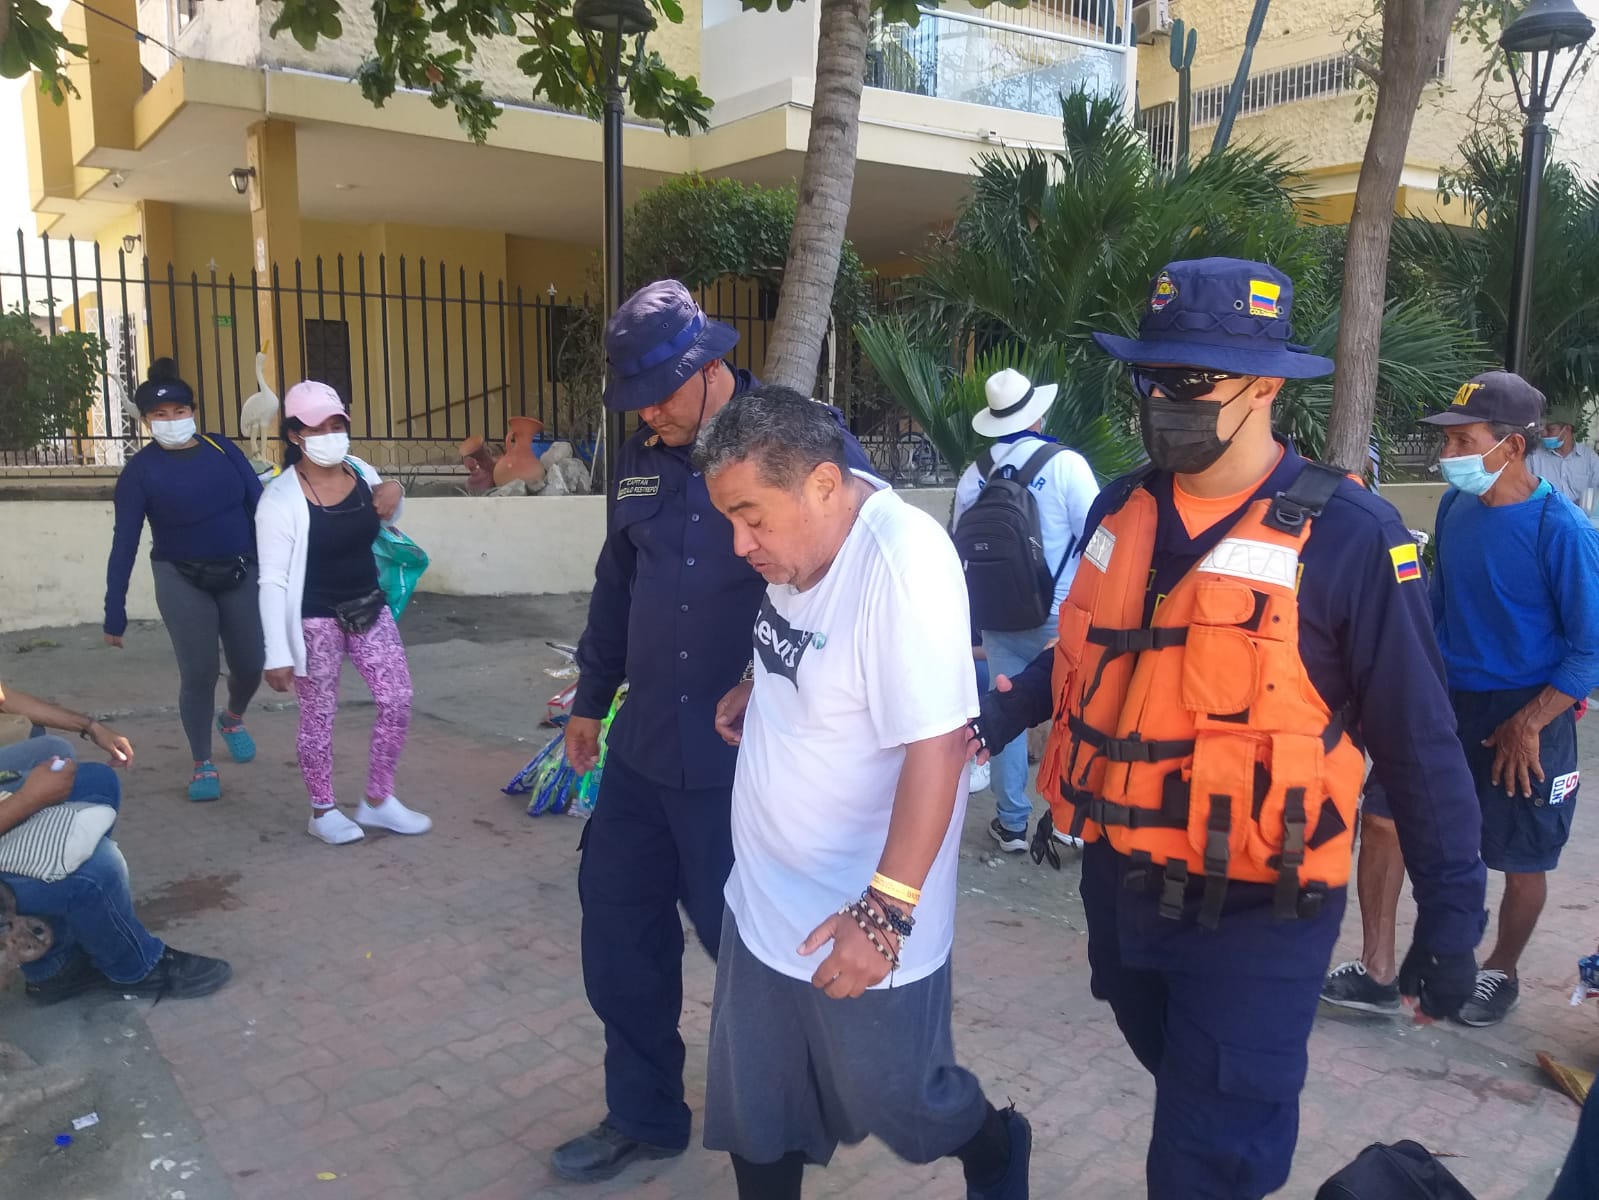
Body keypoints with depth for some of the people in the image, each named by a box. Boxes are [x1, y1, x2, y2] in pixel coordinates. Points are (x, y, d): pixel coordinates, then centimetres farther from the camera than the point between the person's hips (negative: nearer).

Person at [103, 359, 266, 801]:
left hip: (241, 574, 2)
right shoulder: (140, 470, -7)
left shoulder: (221, 448, -1)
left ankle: (232, 718, 40)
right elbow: (124, 543, -7)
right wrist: (115, 614, -9)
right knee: (198, 674, -6)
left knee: (250, 666, 5)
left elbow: (260, 506, 1)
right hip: (182, 581, -2)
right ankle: (203, 765, 15)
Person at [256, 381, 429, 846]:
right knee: (319, 714, 7)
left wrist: (393, 495, -4)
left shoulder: (362, 472, -1)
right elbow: (272, 581, -18)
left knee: (398, 699, 5)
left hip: (368, 607, 6)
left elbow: (384, 524, 20)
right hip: (315, 619, -5)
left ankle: (377, 800, 23)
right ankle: (322, 810, 26)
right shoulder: (281, 498, -18)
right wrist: (278, 654, -21)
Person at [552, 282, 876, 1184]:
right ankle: (644, 1116, 34)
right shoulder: (644, 461, 10)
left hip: (750, 754, -6)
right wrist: (592, 698, 26)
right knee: (619, 922, 13)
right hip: (647, 744, 7)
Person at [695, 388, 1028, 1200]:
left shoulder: (902, 560, -27)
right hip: (762, 897, 7)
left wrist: (885, 914, -27)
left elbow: (936, 747, -29)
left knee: (894, 1103, 16)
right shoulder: (801, 536, -2)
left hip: (857, 921, -7)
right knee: (753, 1116, 19)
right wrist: (757, 691, 4)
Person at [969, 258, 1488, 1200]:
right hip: (1118, 883, 7)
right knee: (1179, 1081, 29)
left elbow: (1418, 739, -10)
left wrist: (1452, 908, -6)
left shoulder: (1345, 534, -17)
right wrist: (1007, 708, 1)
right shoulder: (1121, 509, 1)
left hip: (1253, 911, -6)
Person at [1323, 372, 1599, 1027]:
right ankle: (1377, 972, 12)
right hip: (1446, 697, 5)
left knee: (1521, 862, 10)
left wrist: (1526, 726, -18)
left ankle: (1501, 974, 36)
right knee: (1383, 816, 0)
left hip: (1524, 713, -5)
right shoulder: (1455, 505, -2)